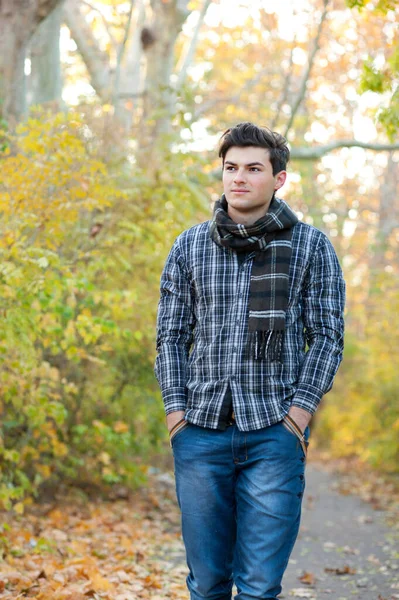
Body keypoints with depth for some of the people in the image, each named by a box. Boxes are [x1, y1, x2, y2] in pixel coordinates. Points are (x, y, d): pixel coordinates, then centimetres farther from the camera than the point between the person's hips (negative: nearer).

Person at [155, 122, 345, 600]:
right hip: (200, 435, 2)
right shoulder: (189, 247, 9)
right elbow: (171, 336, 11)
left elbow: (327, 336, 2)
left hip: (274, 435, -2)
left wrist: (297, 416, -7)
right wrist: (177, 413, 0)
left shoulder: (310, 246, 4)